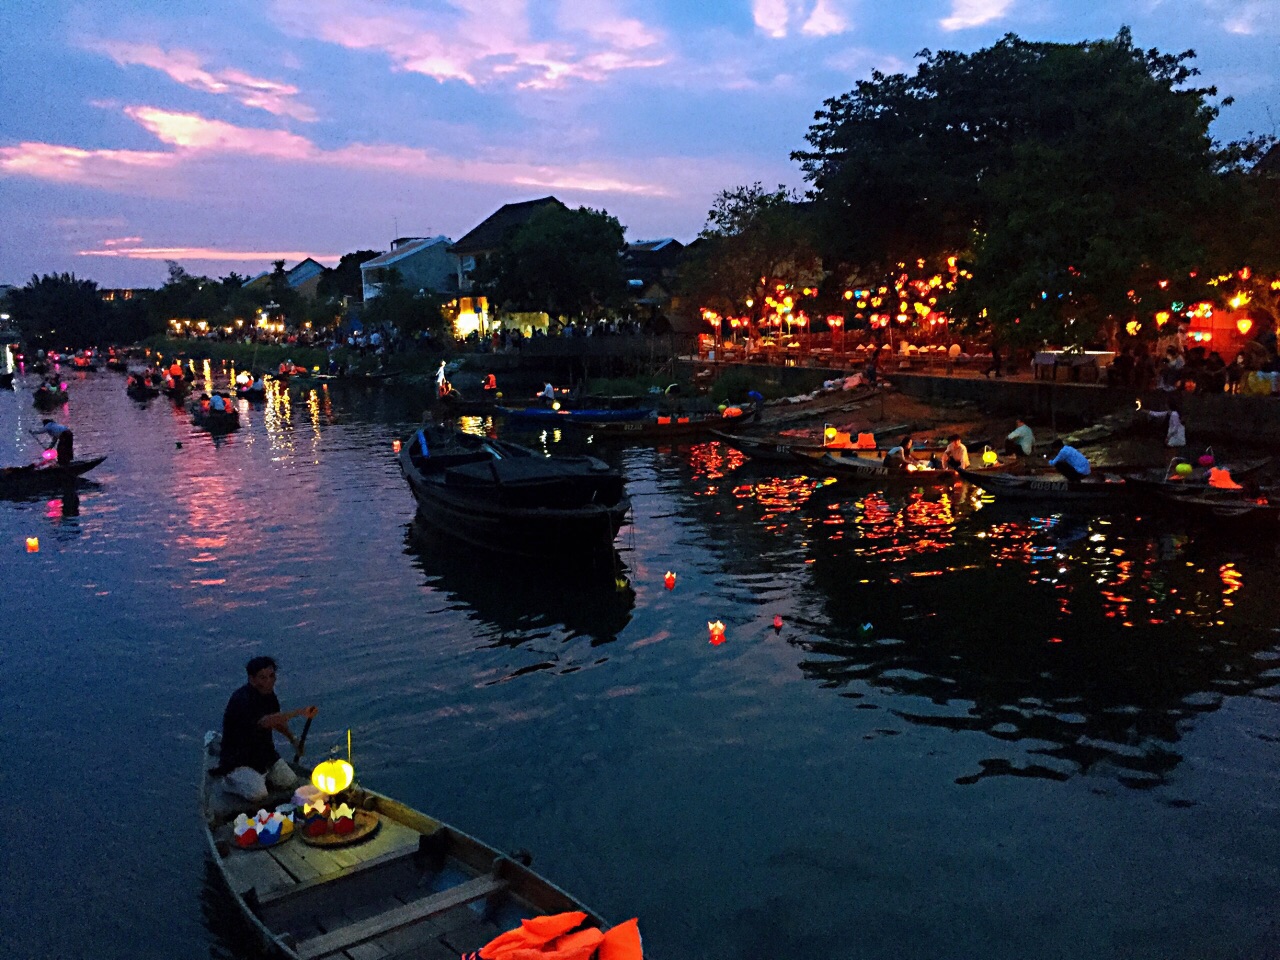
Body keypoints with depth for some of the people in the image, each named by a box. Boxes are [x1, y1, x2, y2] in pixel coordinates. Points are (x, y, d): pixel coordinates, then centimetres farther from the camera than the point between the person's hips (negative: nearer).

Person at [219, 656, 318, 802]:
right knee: (259, 795, -25)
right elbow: (265, 721, -44)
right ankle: (232, 780, 4)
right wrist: (299, 712, -49)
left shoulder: (268, 693, 0)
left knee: (291, 783, -5)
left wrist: (293, 739, 7)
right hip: (238, 761, -7)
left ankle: (257, 777, 17)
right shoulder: (242, 700, -28)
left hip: (264, 752, 7)